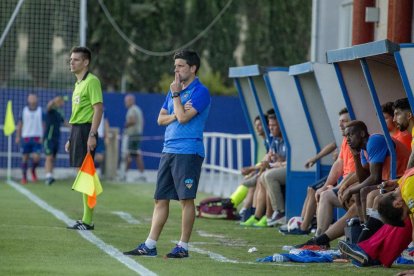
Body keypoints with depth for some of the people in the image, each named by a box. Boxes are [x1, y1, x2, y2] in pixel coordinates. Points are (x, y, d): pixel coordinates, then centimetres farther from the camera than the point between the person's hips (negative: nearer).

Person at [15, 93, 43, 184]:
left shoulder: (40, 111, 3)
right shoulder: (24, 111, 4)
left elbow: (43, 125, 6)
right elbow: (19, 124, 9)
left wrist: (42, 137, -3)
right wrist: (18, 137, 3)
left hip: (37, 138, -1)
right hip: (26, 137, 1)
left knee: (36, 158, -10)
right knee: (25, 158, 3)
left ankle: (33, 171, 20)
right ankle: (24, 177, 14)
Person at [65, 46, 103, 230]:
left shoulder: (92, 81, -10)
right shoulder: (78, 83, 19)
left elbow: (98, 108, -17)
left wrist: (92, 135, -23)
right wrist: (71, 139, 22)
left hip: (85, 130, -10)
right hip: (76, 130, 10)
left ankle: (87, 221, -9)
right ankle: (85, 219, 13)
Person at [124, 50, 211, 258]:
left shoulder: (200, 91, -7)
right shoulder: (174, 90, 18)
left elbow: (183, 117, -17)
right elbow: (161, 118, 15)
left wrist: (175, 95, -7)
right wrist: (176, 115, -4)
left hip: (188, 152, -8)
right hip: (168, 150, 8)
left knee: (186, 199, -5)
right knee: (160, 199, 7)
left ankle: (183, 247, 1)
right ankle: (150, 245, 9)